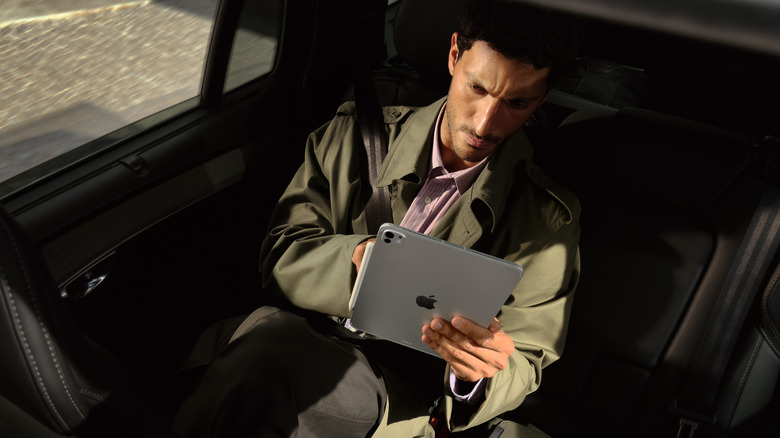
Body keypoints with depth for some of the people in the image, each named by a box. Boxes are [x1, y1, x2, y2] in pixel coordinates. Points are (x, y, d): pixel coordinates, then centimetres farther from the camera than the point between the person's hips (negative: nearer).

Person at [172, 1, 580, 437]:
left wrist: (475, 376, -23)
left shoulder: (549, 219, -3)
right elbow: (280, 257, 0)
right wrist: (357, 257, -22)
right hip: (306, 333, 3)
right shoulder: (353, 135, 1)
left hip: (402, 390, -2)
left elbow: (524, 366, 2)